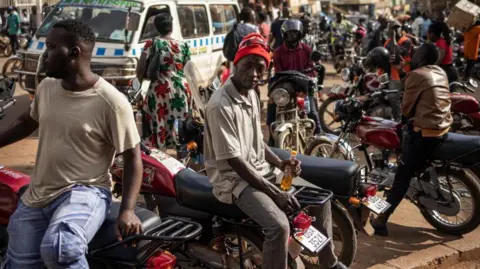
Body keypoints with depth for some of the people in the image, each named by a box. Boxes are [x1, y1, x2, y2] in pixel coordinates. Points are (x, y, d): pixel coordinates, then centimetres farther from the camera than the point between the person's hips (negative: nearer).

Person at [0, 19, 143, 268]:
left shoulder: (112, 102, -17)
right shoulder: (46, 87, 3)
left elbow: (133, 157, -13)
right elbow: (27, 123, 22)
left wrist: (127, 210, -23)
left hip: (84, 192, -6)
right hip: (36, 195, 7)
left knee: (58, 249, -35)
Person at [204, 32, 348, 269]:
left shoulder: (252, 95, 6)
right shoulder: (221, 105, -23)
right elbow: (233, 160, -23)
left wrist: (280, 163, 0)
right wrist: (274, 193, -21)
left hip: (261, 171, 9)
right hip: (234, 179, -9)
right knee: (279, 225, -31)